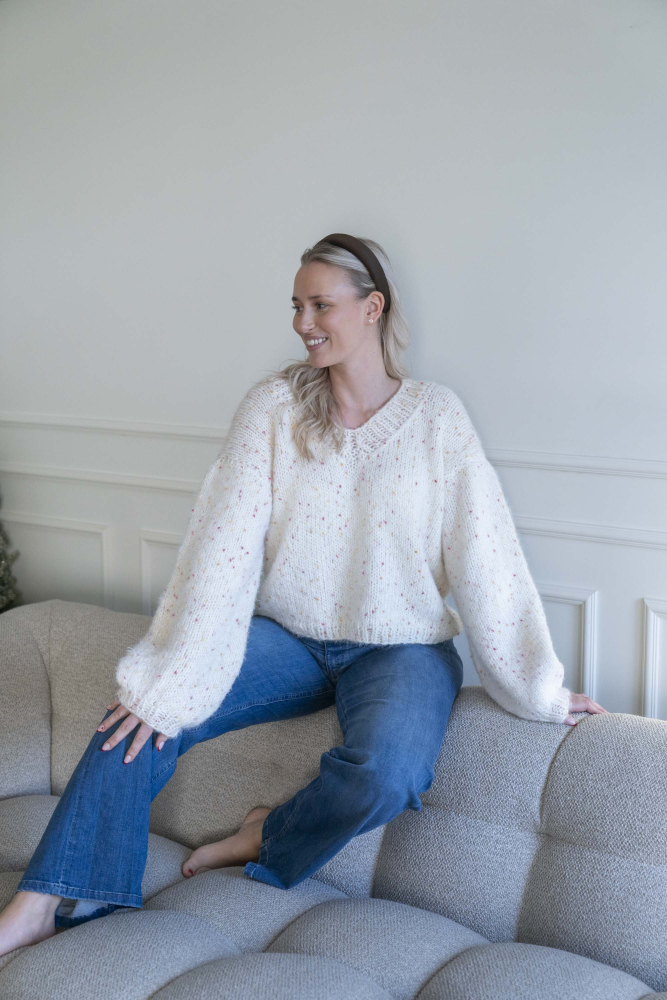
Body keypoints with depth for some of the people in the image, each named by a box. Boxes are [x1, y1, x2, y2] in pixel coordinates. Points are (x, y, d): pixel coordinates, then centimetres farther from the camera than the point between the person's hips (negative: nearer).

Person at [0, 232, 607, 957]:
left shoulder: (436, 419, -7)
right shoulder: (274, 406, -3)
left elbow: (485, 563, -6)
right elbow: (220, 547, -11)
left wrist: (541, 690, -3)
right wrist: (163, 681, -17)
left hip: (400, 646, -2)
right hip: (287, 634, 2)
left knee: (384, 774, -32)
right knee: (138, 721, -16)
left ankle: (268, 839, -1)